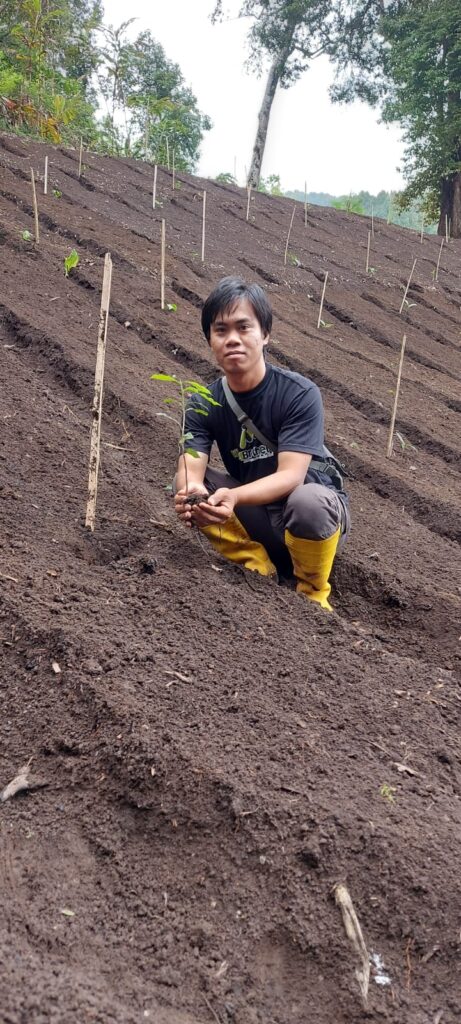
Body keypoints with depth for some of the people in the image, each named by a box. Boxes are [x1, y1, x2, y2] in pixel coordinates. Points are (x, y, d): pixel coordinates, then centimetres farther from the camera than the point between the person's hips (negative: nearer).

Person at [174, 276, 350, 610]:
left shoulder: (300, 394, -21)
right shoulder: (204, 404, -8)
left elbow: (290, 476, -29)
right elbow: (190, 470, -20)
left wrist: (234, 497, -47)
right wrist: (190, 494, -46)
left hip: (317, 507, -4)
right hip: (255, 514, 4)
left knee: (307, 501, -38)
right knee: (186, 487, -17)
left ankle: (312, 589, -6)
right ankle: (261, 568, 0)